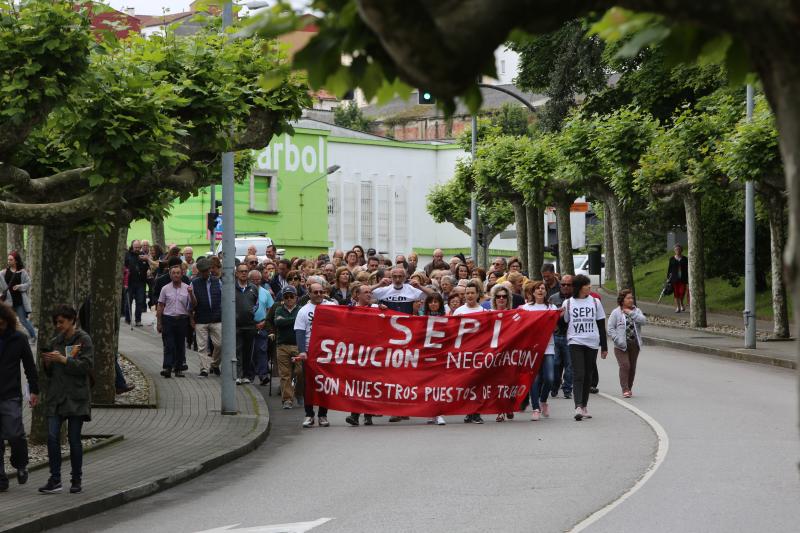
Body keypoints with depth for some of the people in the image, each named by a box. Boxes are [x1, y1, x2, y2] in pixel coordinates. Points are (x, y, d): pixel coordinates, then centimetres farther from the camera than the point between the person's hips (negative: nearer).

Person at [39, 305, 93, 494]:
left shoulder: (83, 340, -2)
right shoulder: (55, 342, 14)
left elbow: (87, 365, -12)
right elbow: (49, 372, 18)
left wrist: (63, 359, -17)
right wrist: (48, 363, -4)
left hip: (76, 397, -5)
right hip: (55, 396, 5)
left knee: (74, 438, -1)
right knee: (52, 436, -7)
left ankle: (76, 480, 11)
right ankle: (55, 480, -5)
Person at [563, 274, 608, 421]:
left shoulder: (595, 302, 9)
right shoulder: (568, 303, 5)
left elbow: (601, 326, 11)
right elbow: (564, 324, 10)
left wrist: (604, 347, 9)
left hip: (592, 343, 2)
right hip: (575, 342, -2)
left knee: (588, 376, 6)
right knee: (578, 374, -14)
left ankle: (584, 406, 15)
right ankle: (578, 407, -24)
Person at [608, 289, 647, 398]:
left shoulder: (636, 311, 10)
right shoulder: (616, 313, -2)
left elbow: (643, 321, -8)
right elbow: (610, 328, -6)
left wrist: (631, 313, -13)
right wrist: (618, 340, -16)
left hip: (634, 345, 4)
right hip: (621, 346, -4)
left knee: (632, 367, 9)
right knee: (625, 366, -15)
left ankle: (629, 388, 22)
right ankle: (625, 390, -14)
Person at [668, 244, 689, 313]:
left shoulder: (684, 259, 6)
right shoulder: (672, 259, 5)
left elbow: (687, 269, 8)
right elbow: (669, 268, 7)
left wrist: (687, 278, 4)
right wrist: (668, 277, 2)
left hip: (682, 278, 0)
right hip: (674, 279, 0)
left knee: (682, 292, -8)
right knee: (676, 293, 0)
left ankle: (681, 304, 17)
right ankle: (677, 307, 8)